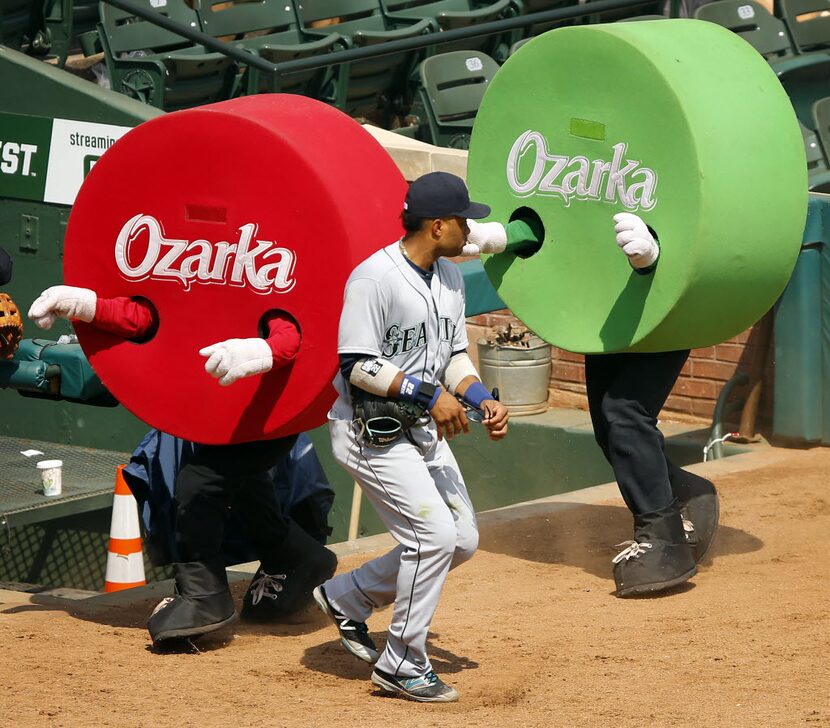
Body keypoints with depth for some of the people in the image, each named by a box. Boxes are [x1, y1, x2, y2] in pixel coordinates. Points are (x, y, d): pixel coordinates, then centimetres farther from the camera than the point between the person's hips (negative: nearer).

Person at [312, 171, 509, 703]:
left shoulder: (449, 278, 8)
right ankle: (402, 665, -1)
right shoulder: (375, 277, -20)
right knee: (434, 534, -15)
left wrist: (482, 400, -3)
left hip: (424, 431, 9)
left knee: (462, 540, 8)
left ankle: (347, 597, 24)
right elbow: (357, 365, -22)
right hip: (370, 433, -9)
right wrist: (429, 394, -24)